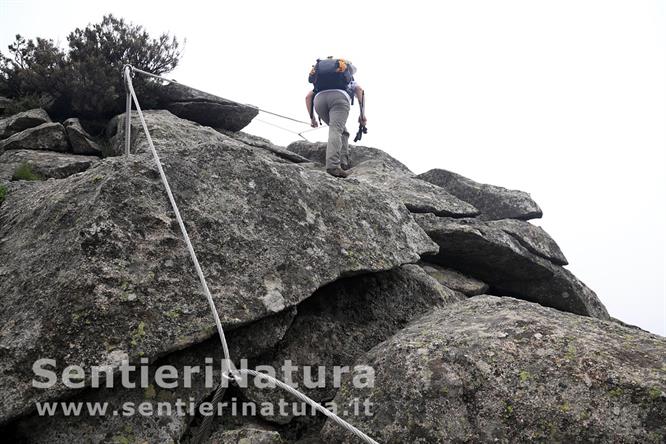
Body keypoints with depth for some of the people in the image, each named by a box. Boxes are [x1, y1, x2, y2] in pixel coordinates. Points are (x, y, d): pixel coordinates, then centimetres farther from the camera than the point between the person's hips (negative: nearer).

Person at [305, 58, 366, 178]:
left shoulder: (320, 86, 43)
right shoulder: (351, 83, 36)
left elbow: (308, 97, 28)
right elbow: (360, 90, 12)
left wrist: (312, 117, 30)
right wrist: (362, 114, 6)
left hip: (319, 98, 3)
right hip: (339, 97, -3)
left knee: (341, 131, 20)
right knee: (336, 131, -18)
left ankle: (343, 162, 4)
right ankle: (333, 165, -39)